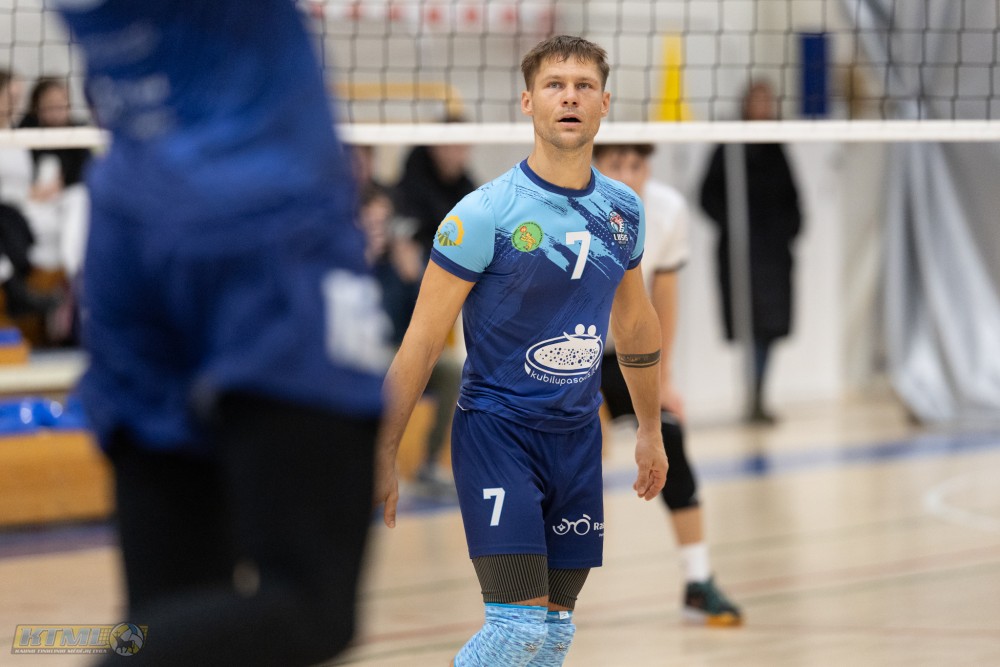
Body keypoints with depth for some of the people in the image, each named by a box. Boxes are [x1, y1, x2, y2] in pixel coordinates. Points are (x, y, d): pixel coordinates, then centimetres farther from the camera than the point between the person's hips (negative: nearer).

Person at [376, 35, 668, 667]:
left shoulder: (624, 210, 5)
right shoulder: (485, 213, -14)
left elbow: (636, 323, 21)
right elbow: (423, 341, -10)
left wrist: (650, 429, 26)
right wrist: (382, 457, -11)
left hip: (578, 436, 6)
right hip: (496, 429, -6)